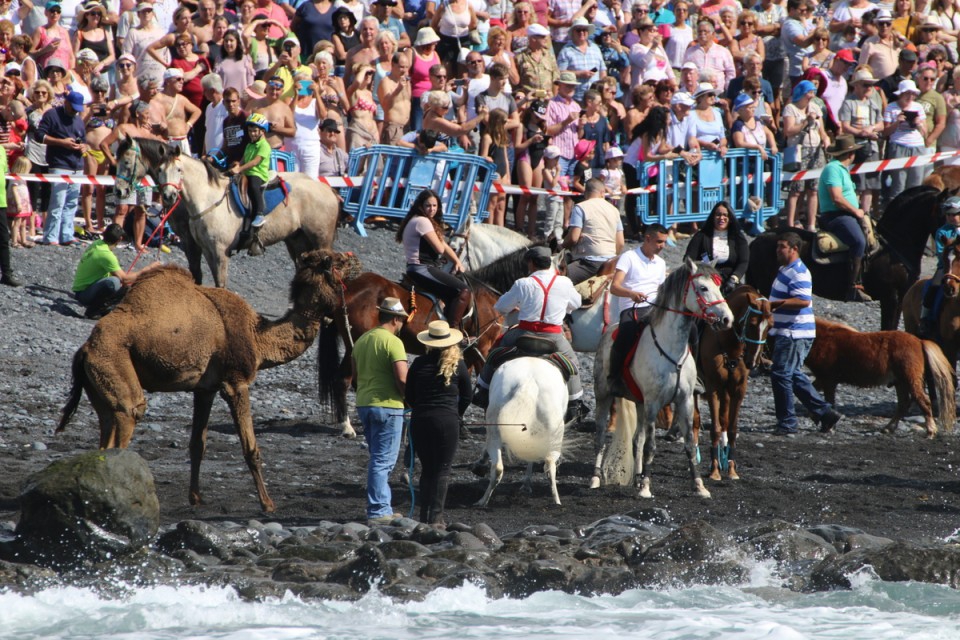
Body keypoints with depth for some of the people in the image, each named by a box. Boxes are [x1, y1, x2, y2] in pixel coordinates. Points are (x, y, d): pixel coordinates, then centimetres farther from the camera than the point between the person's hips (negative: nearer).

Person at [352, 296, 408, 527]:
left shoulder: (362, 340, 11)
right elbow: (402, 379, -19)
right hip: (387, 406, -8)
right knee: (383, 461, -4)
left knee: (379, 458, 17)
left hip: (364, 404, 8)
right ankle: (377, 512, -4)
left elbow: (356, 375, 17)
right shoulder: (393, 342, -14)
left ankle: (382, 508, 22)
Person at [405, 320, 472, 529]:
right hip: (447, 421, -3)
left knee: (427, 470, 14)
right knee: (442, 471, 2)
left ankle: (425, 516, 13)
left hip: (420, 420, 3)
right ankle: (435, 517, -5)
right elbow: (467, 396, 3)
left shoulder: (419, 364, 0)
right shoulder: (457, 366, -4)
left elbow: (409, 396, 4)